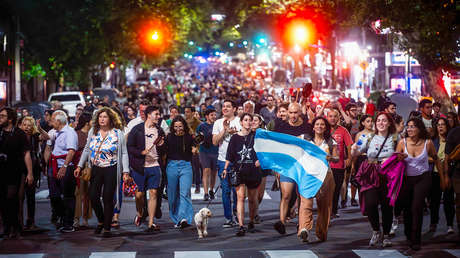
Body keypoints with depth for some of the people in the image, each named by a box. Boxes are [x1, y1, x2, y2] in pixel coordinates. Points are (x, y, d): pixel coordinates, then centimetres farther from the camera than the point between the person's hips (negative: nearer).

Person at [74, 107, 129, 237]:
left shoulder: (118, 133, -2)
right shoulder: (92, 132, 8)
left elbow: (124, 153, -1)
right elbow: (86, 150, 16)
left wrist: (125, 171, -8)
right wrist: (79, 166, 10)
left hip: (111, 170, -3)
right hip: (96, 169, 3)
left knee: (108, 198, -3)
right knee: (93, 196, -4)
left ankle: (107, 228, 8)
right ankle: (101, 220, 21)